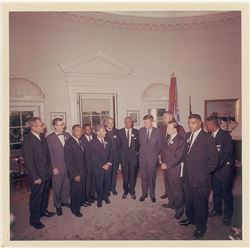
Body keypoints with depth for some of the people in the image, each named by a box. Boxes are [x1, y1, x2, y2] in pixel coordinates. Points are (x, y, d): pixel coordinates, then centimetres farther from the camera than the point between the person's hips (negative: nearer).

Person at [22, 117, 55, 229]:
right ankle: (34, 220, 32)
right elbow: (28, 161, -20)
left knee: (45, 194, 24)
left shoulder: (42, 136, 0)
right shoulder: (28, 140, -22)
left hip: (47, 173, 7)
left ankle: (43, 210, 47)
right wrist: (35, 177, -17)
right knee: (36, 198, 12)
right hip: (38, 176, -7)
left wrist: (50, 168, 6)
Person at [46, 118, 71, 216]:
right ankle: (58, 205, 32)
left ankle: (65, 201, 40)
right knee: (57, 187, 12)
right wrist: (54, 167, -10)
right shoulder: (49, 138, -9)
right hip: (58, 167, -4)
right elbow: (50, 154, -9)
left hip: (69, 165, 4)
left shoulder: (67, 135, 3)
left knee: (67, 185, 17)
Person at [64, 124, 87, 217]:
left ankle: (80, 202, 46)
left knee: (81, 190, 23)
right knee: (75, 191, 11)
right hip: (76, 174, -7)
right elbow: (69, 162, -22)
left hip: (83, 171, 7)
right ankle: (75, 209, 32)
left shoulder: (80, 141, 4)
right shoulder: (69, 143, -22)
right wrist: (75, 175, -20)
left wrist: (85, 170, 8)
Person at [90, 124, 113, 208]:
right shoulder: (93, 143, -11)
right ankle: (99, 199, 31)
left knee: (107, 183, 14)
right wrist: (102, 165, -14)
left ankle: (106, 197, 37)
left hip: (108, 167, 4)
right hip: (98, 168, -4)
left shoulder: (107, 141, 3)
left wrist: (109, 163, -6)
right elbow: (94, 157, -13)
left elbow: (111, 153, 6)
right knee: (99, 184, 10)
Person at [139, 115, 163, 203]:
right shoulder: (141, 130, 2)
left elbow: (160, 144, 3)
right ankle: (144, 193, 26)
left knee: (152, 176, 8)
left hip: (152, 157, -2)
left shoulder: (157, 131, -5)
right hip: (142, 156, 2)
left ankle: (152, 194, 26)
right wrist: (141, 151, 11)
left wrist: (156, 154, 5)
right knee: (143, 176, 9)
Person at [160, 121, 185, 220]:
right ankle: (171, 203, 41)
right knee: (169, 186, 21)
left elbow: (178, 157, -20)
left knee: (177, 189, 6)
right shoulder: (168, 138, 7)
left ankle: (179, 209, 26)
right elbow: (163, 150, 13)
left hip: (175, 169, -7)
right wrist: (163, 162, 2)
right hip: (167, 167, 7)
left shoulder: (180, 140, -17)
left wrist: (167, 165, -17)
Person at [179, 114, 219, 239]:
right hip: (188, 176, 6)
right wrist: (185, 170, 8)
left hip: (200, 179, -6)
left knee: (200, 203, 11)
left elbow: (214, 160, -12)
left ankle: (201, 227, 33)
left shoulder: (207, 138, -14)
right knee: (189, 200, 21)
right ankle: (191, 218, 45)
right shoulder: (188, 136, 6)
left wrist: (204, 172, -10)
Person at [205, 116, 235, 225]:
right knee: (216, 192, 18)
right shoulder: (210, 136, 0)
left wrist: (217, 167, -16)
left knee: (226, 193, 11)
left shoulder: (225, 135, -16)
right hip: (214, 169, 5)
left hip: (224, 169, -5)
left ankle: (228, 214, 31)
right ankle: (217, 209, 39)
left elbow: (227, 154, -19)